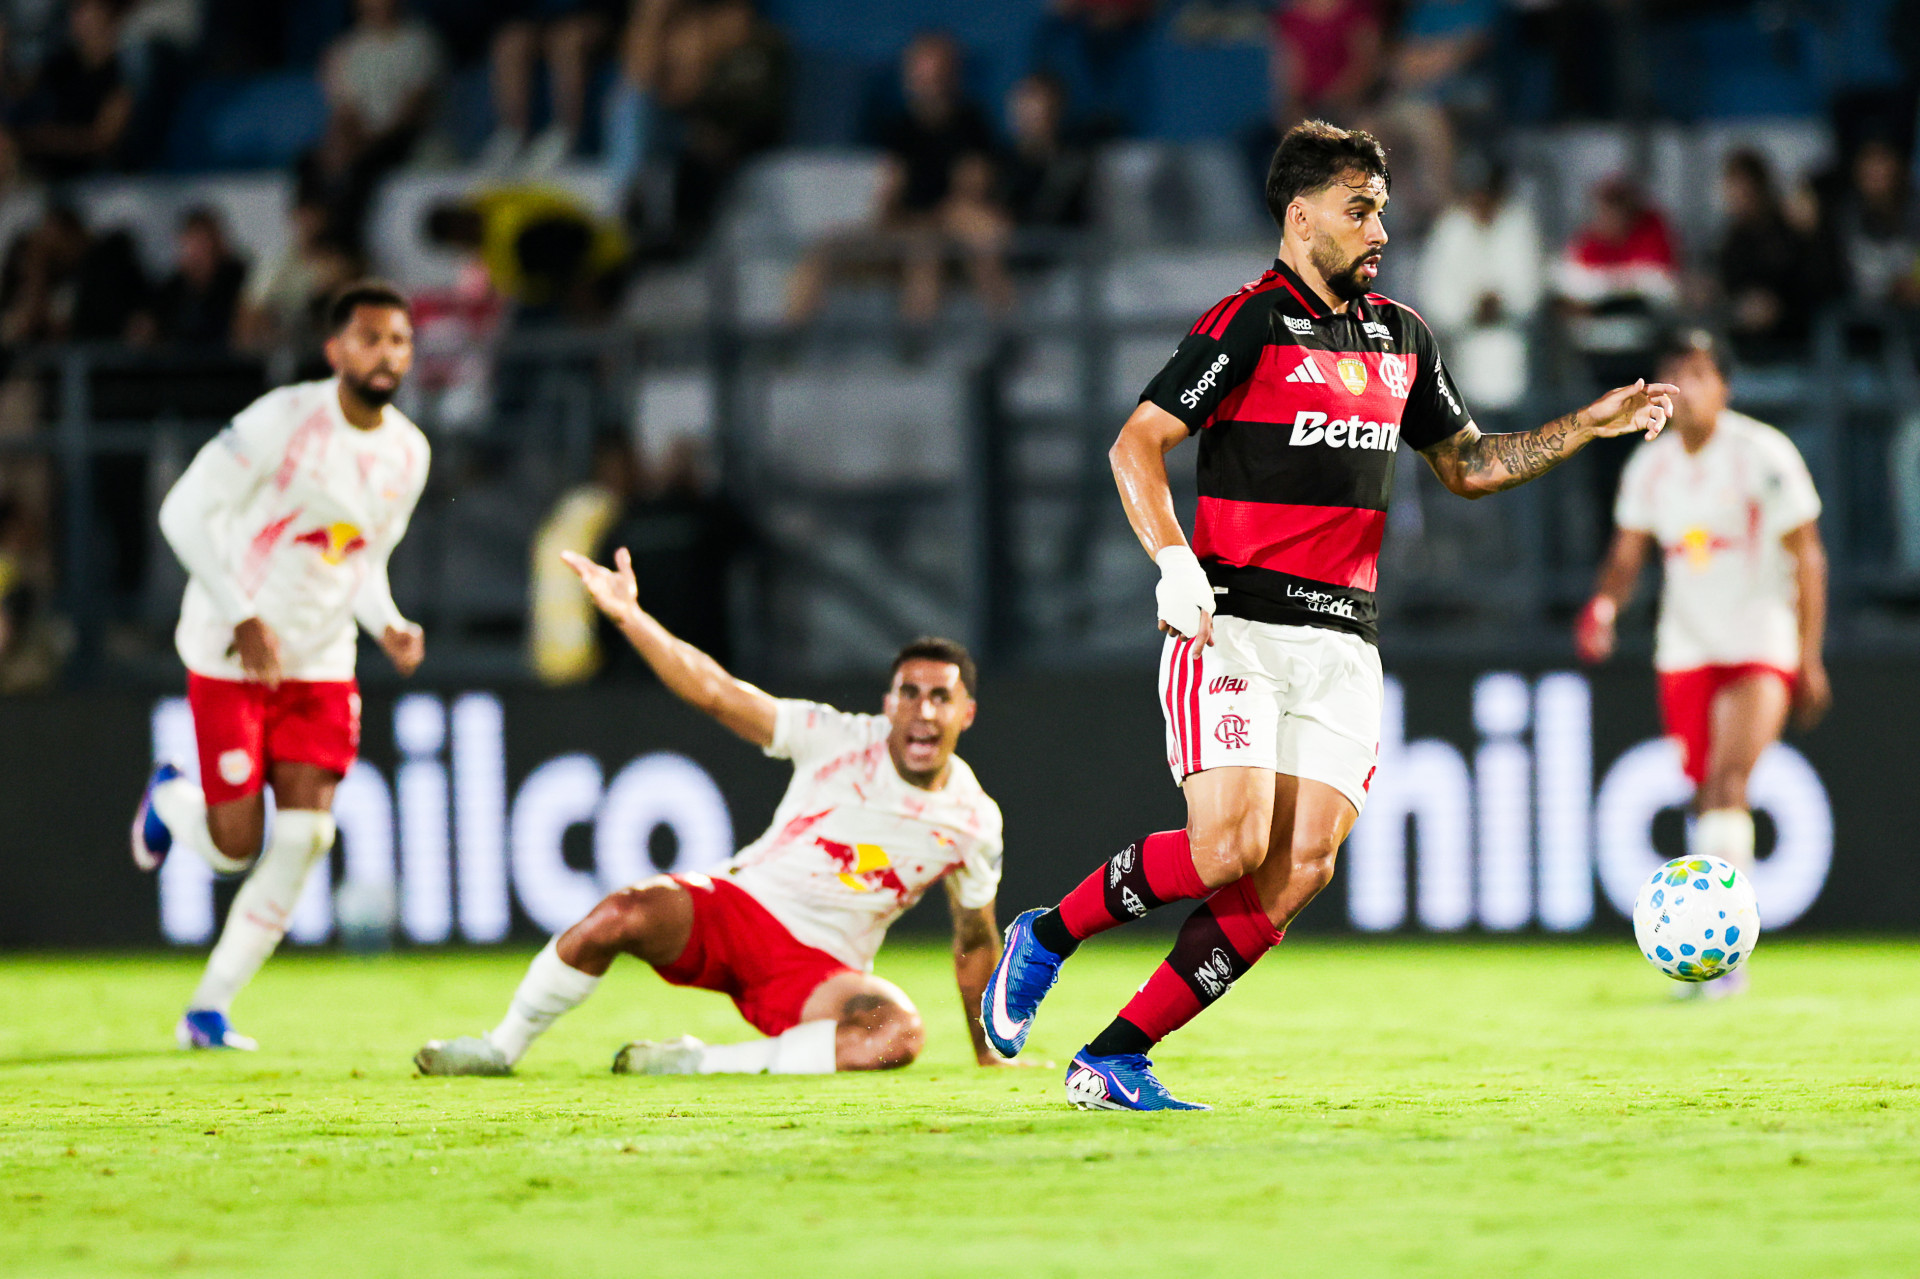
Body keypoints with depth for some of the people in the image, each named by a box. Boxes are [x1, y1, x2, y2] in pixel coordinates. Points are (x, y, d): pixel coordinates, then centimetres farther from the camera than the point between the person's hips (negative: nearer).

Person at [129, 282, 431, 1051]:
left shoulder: (407, 453, 3)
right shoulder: (283, 422, -18)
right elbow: (184, 512, -16)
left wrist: (389, 626, -5)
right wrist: (241, 618, -22)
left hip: (320, 663, 5)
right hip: (230, 658, -5)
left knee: (305, 836, -8)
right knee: (234, 846, -6)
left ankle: (209, 1011, 4)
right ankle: (170, 801, 33)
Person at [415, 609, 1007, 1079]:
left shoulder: (974, 822, -2)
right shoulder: (840, 741, -8)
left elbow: (976, 942, 13)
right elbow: (717, 692, -14)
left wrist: (987, 1054, 20)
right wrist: (630, 617, -25)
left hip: (821, 973, 1)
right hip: (739, 908, -1)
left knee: (899, 1033, -33)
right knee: (622, 915, -31)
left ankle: (697, 1063, -26)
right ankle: (500, 1047, -9)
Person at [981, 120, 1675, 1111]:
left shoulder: (1399, 338, 15)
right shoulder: (1249, 323, -6)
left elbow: (1466, 465, 27)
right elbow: (1136, 444, -9)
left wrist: (1586, 427, 16)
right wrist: (1175, 564, -23)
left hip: (1342, 646, 6)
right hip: (1233, 627, -6)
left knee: (1300, 871, -8)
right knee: (1230, 848, -20)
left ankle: (1113, 1062, -3)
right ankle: (1046, 937, 5)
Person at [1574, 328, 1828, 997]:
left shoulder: (1763, 455, -9)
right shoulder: (1649, 466, 5)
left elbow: (1806, 557, -5)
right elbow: (1628, 554, 13)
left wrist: (1810, 658, -7)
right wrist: (1604, 604, -9)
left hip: (1760, 645, -5)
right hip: (1685, 647, 5)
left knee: (1728, 782, -22)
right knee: (1705, 794, 6)